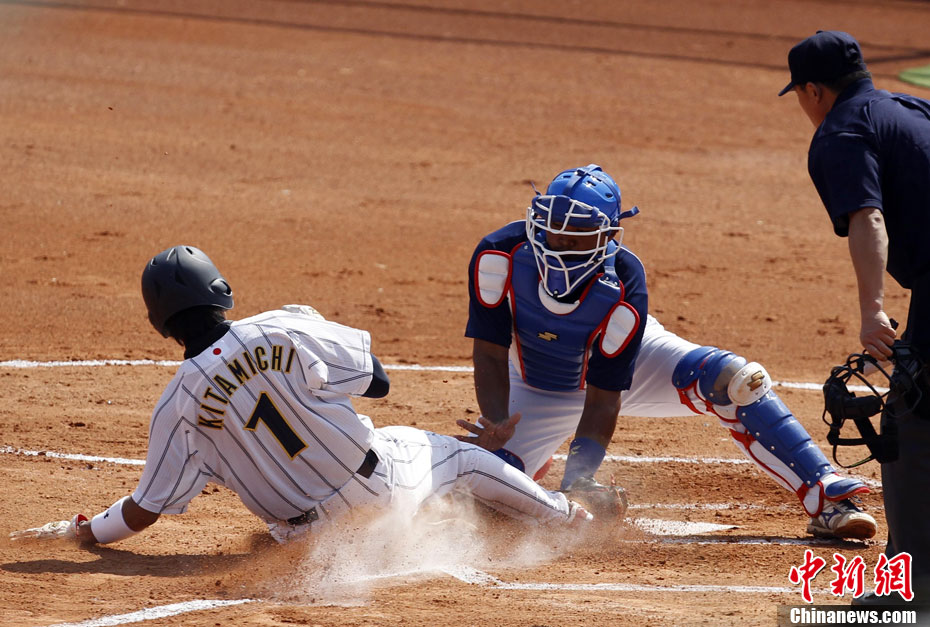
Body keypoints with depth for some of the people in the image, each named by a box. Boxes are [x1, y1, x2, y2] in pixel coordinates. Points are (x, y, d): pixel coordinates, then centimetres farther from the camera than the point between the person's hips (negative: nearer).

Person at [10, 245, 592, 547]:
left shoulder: (179, 404, -13)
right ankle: (565, 515, 43)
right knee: (460, 456, 28)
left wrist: (81, 530, 9)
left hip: (312, 528, 1)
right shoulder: (284, 330, -17)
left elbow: (145, 510, -8)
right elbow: (375, 378, -7)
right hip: (382, 484, -1)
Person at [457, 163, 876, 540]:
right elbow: (490, 356, -25)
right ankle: (537, 459, 22)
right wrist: (496, 429, -41)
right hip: (540, 391, 2)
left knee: (732, 380, -27)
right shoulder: (500, 256, -31)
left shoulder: (624, 288, -34)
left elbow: (604, 398, -31)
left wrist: (577, 477, -40)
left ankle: (826, 499, -21)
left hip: (631, 365, -2)